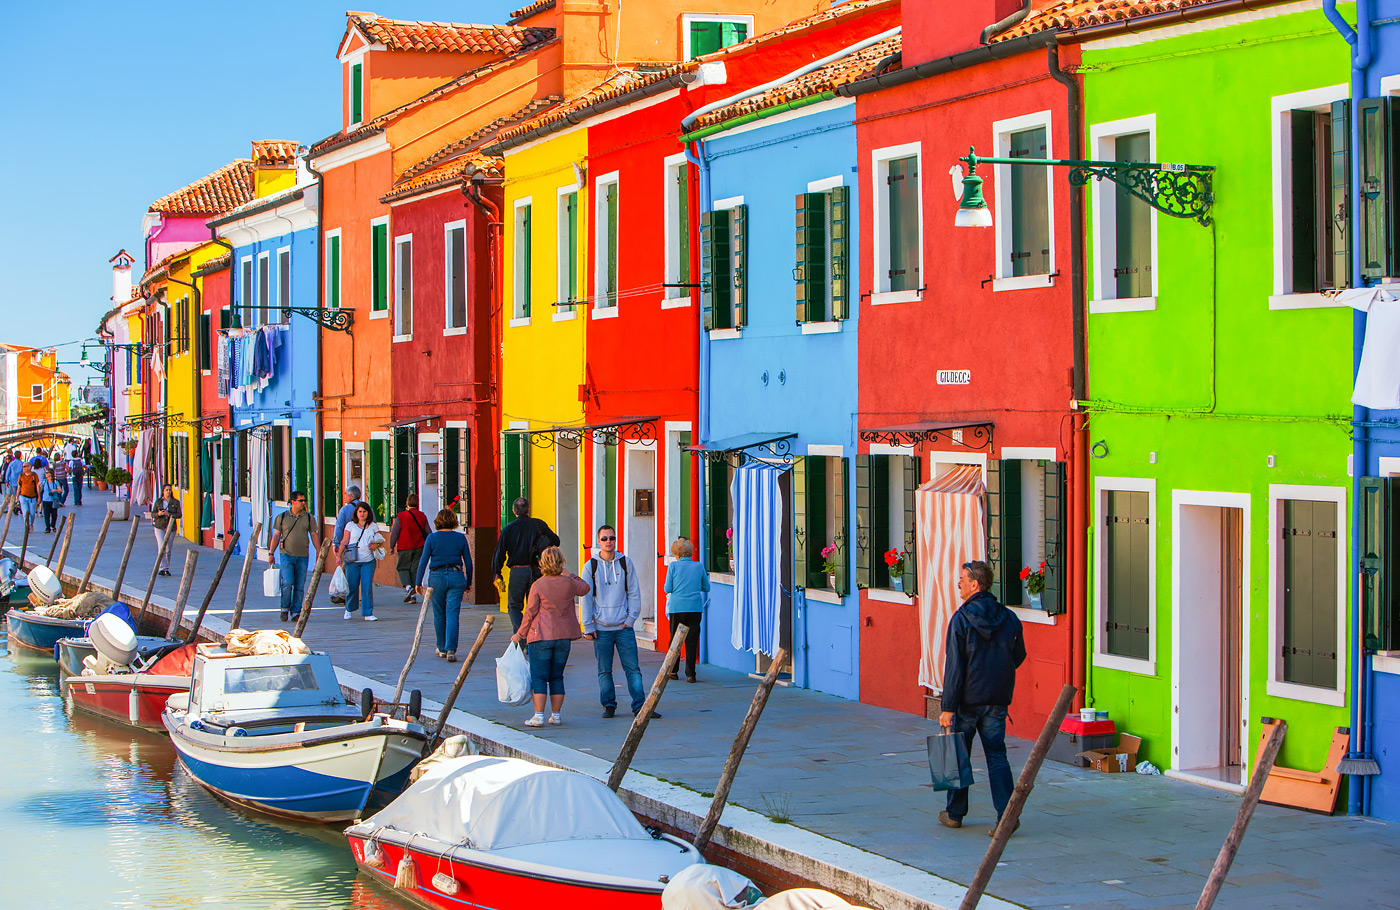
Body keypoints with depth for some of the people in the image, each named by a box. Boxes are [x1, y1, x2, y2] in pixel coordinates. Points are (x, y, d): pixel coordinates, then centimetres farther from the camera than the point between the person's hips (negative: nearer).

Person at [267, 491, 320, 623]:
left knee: (300, 586, 1)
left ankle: (296, 613, 8)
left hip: (303, 557, 2)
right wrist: (271, 553, 4)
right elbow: (276, 536, 8)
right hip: (286, 554, -2)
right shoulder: (282, 517, 5)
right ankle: (285, 608, 5)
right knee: (287, 582, -13)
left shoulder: (309, 517, 8)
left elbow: (314, 535, 10)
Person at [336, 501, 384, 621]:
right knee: (352, 586, 2)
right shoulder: (350, 525, 7)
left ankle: (368, 613, -4)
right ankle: (349, 609, 26)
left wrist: (376, 545, -5)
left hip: (368, 561, 1)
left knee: (367, 586, -7)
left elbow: (381, 542, 17)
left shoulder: (373, 526, 11)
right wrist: (339, 555, -6)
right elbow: (344, 542, 6)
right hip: (352, 561, -1)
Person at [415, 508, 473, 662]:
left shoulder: (432, 538, -3)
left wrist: (418, 582, 3)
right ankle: (451, 649, -16)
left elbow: (423, 561, -4)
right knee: (452, 614, -3)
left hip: (437, 577, -1)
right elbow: (468, 562, 6)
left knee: (439, 614, 14)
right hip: (456, 577, 1)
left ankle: (442, 648, 24)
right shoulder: (461, 538, 1)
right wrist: (468, 582, 17)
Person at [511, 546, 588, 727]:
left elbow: (530, 613, -6)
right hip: (564, 637, 4)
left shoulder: (537, 586, -8)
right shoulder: (569, 583, 1)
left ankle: (538, 716, -6)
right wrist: (573, 577, 34)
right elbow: (585, 588, 23)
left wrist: (520, 635, 4)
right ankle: (556, 715, 13)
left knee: (538, 677, -1)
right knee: (557, 677, 13)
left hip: (541, 637, -4)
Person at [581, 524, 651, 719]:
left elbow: (634, 593, 9)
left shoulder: (626, 563, 6)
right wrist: (588, 626, -2)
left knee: (632, 668, -3)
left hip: (624, 627, 0)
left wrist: (631, 619, -2)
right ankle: (609, 705, 14)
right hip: (601, 628, 0)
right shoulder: (591, 566, 3)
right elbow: (586, 597, 4)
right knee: (604, 670, 3)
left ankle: (639, 706, -1)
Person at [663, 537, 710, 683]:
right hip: (695, 608, 1)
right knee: (692, 640, 2)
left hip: (677, 607, -1)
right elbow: (706, 587, 12)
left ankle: (673, 671, 19)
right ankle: (690, 674, -1)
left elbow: (667, 589, -2)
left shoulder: (673, 566, -3)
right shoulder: (699, 567, 4)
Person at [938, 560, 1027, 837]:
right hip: (997, 700, 4)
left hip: (968, 699, -3)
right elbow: (1018, 657, 12)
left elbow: (955, 667, -15)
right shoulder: (1009, 619, 1)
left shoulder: (961, 619, -12)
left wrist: (948, 707, -13)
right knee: (997, 755, 4)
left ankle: (955, 813, 22)